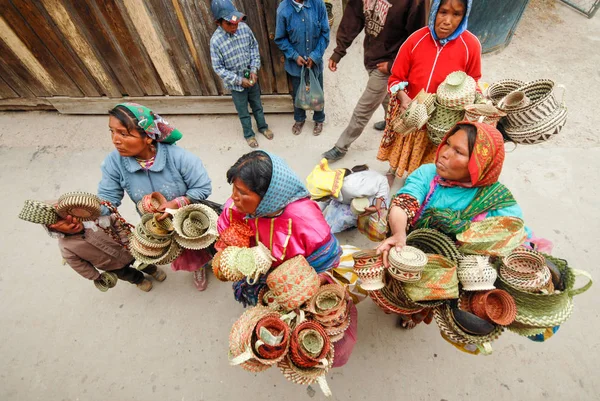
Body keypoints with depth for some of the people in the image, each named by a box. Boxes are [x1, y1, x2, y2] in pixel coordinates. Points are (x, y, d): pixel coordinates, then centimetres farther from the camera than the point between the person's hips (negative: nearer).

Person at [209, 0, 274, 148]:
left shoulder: (244, 28, -11)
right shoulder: (216, 41, -20)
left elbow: (254, 48, 2)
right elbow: (218, 68, -16)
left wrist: (254, 69, -10)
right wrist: (239, 80, -19)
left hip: (252, 78, 3)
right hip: (235, 84, -3)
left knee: (257, 105, 21)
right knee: (243, 111, 14)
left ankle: (263, 126, 46)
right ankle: (249, 134, 36)